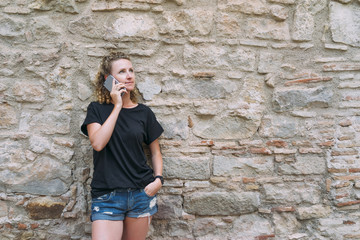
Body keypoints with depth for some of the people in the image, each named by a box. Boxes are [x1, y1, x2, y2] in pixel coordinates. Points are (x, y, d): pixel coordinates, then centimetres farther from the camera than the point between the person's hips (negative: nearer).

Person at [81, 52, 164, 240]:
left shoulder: (144, 113, 6)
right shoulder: (97, 109, 3)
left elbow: (155, 152, 13)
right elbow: (97, 143, -16)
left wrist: (158, 179, -4)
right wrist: (117, 106, -12)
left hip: (141, 194, 2)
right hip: (106, 196, -2)